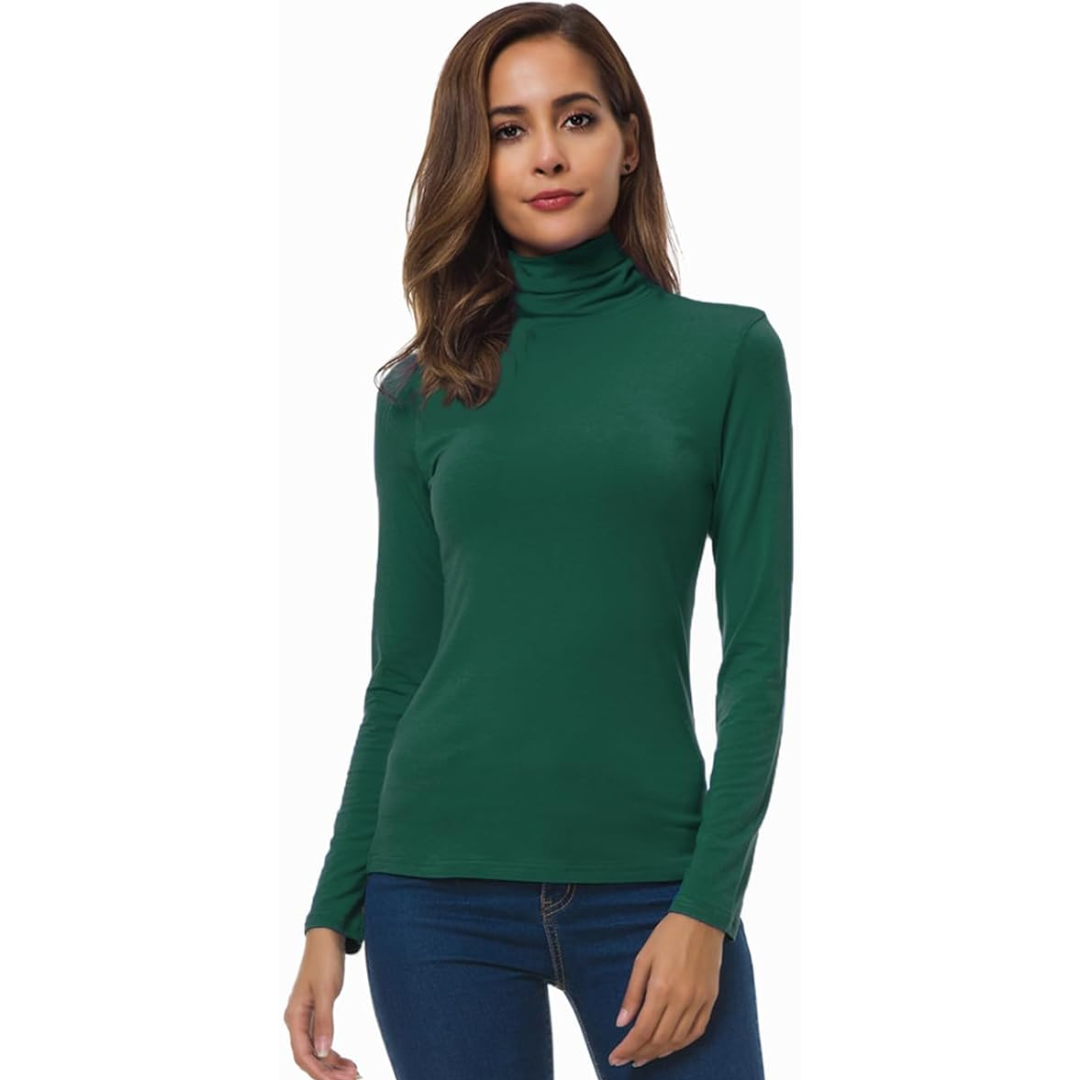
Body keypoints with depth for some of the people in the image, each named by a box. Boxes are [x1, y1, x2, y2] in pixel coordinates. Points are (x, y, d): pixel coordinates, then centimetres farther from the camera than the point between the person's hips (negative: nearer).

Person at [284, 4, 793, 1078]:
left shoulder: (726, 350, 2)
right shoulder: (420, 391, 7)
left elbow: (756, 651, -1)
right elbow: (400, 672, 9)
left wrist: (706, 904, -9)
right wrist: (332, 915, 5)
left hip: (648, 879, -1)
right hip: (442, 882, 1)